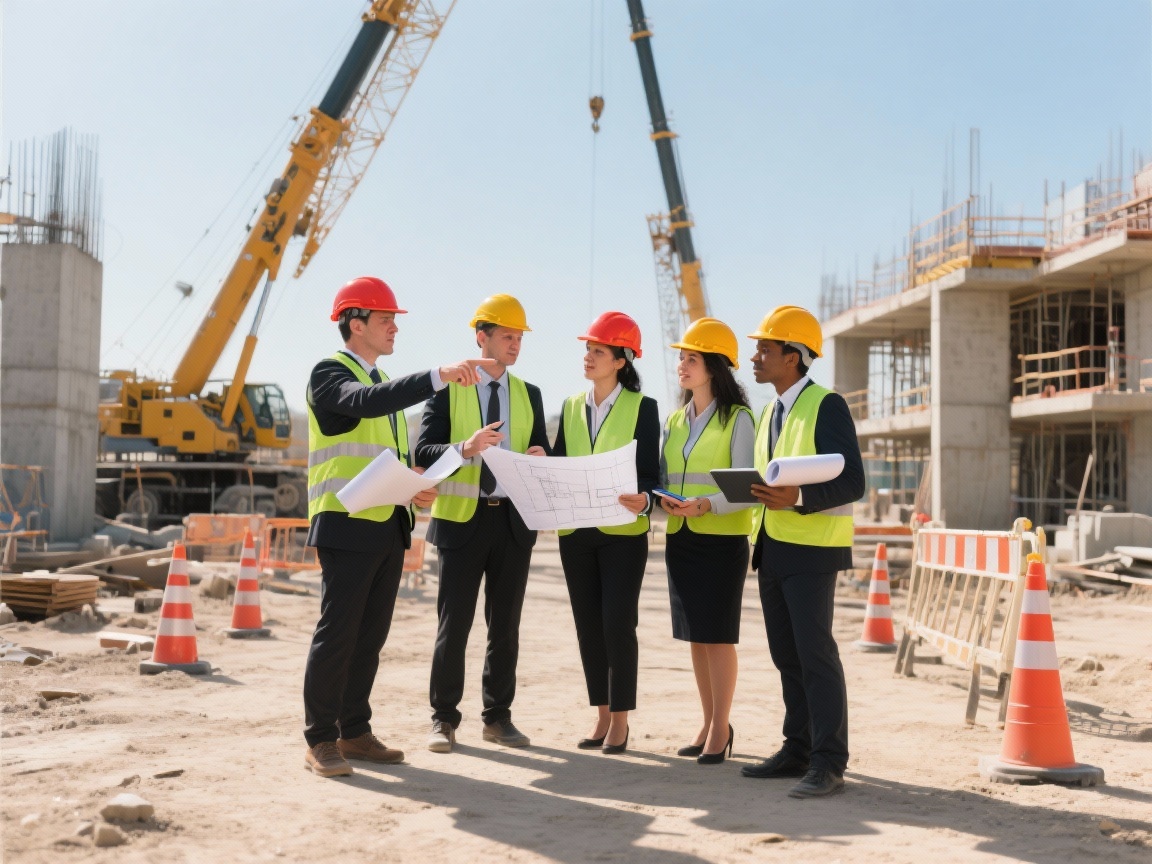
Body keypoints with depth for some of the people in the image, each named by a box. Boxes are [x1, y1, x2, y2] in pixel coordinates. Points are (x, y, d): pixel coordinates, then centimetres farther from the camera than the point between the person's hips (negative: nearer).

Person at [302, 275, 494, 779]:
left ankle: (355, 732, 20)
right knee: (337, 633, -4)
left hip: (389, 528, 8)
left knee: (370, 636, 11)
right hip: (348, 527, -8)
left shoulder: (384, 383, 20)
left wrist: (418, 489, 5)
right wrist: (439, 377, -37)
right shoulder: (329, 374, -6)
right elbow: (365, 402, -29)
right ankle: (320, 741, 5)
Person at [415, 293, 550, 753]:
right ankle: (444, 718, 13)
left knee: (505, 625, 9)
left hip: (513, 520, 4)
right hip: (462, 518, -4)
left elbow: (541, 457, 12)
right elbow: (424, 452, -8)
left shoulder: (529, 395, 11)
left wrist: (539, 458, -12)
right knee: (453, 625, 2)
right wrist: (465, 447, -26)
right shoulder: (448, 388, -1)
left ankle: (498, 717, 20)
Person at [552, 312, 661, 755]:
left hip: (623, 531, -5)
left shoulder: (642, 407, -2)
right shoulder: (571, 406, 12)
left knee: (617, 623, -7)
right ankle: (602, 715, 18)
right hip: (576, 531, 5)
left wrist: (643, 500, -27)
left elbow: (649, 474, -6)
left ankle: (620, 719, 6)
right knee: (588, 625, 7)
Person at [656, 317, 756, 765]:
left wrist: (706, 505, -26)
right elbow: (664, 478, 14)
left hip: (722, 539, -6)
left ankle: (721, 729, 9)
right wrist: (662, 501, -8)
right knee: (695, 635, 10)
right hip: (680, 539, 6)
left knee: (718, 636, -2)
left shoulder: (738, 418, -5)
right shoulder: (675, 420, 13)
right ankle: (708, 723, 22)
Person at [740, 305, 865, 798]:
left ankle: (828, 764, -2)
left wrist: (798, 498, -29)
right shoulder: (771, 412, 17)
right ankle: (798, 750, 21)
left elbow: (851, 483, -15)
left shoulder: (826, 406, -9)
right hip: (772, 548, 8)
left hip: (811, 549, -8)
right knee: (786, 655, 12)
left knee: (815, 653, -8)